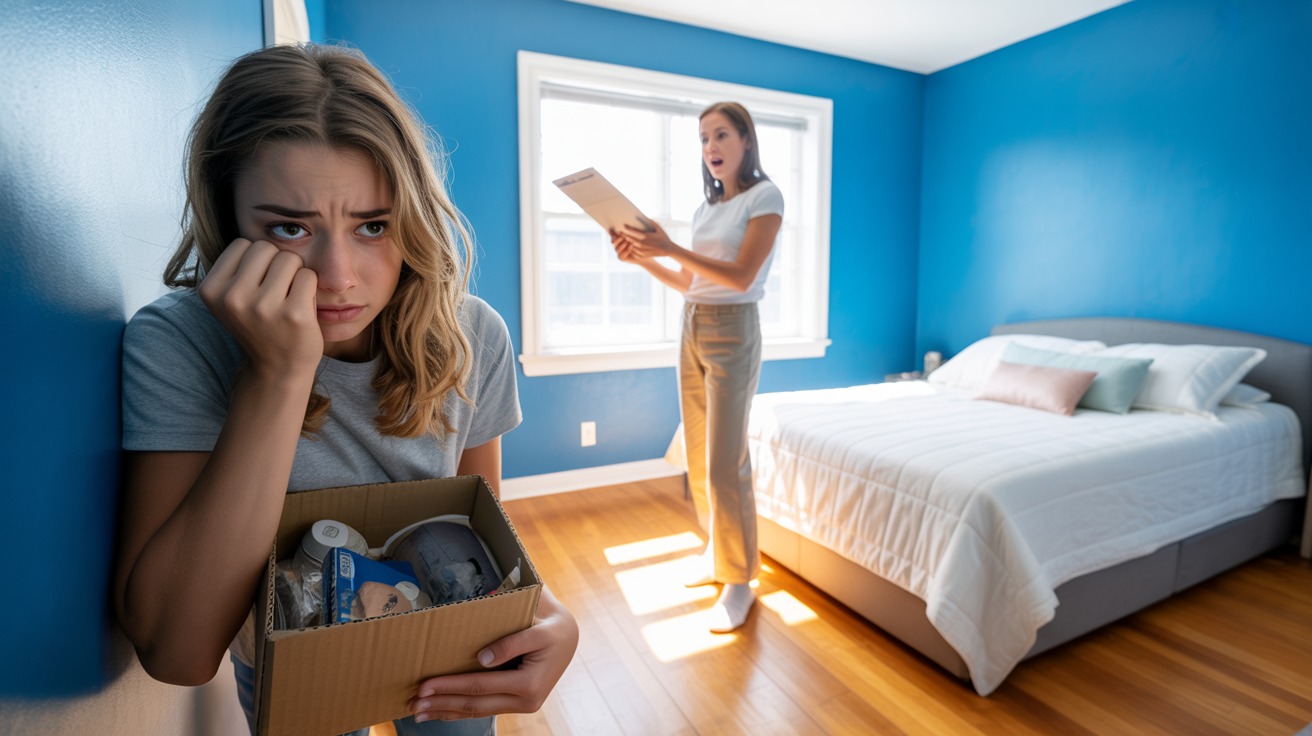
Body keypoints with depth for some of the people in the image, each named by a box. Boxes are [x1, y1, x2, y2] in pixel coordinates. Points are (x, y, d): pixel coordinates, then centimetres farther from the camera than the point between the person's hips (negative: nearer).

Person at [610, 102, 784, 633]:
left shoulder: (765, 197, -4)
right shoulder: (706, 208, 16)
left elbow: (742, 276, -16)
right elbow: (688, 282, 15)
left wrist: (671, 249, -23)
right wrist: (642, 258, 1)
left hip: (733, 332, -7)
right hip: (692, 329, 7)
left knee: (725, 461, -8)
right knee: (697, 456, 11)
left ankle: (739, 579, 6)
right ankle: (718, 551, 28)